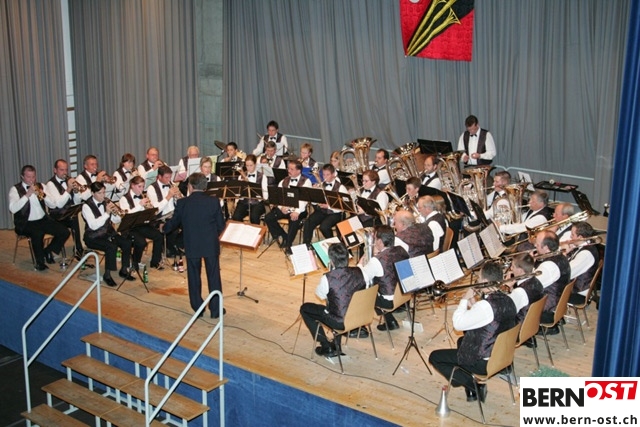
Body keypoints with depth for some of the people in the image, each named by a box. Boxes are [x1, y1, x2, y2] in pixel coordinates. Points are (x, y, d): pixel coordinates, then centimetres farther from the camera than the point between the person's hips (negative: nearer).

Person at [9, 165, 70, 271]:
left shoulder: (40, 186, 10)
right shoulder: (15, 189, -3)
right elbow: (13, 209, -19)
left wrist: (44, 195, -18)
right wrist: (27, 194, -24)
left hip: (43, 220, 5)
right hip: (26, 223, -5)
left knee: (64, 232, -15)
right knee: (38, 234, -36)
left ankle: (48, 251, 10)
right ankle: (40, 262, -14)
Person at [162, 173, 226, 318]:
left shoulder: (182, 203, -6)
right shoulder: (214, 201, -7)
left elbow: (174, 223, 7)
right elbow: (221, 225, -1)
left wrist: (164, 228, 29)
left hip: (191, 246, 0)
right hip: (211, 245, 0)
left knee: (194, 277, 13)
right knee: (213, 276, 8)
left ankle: (197, 308, 19)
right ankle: (215, 309, 13)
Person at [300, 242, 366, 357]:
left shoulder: (328, 278, -24)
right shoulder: (358, 272, -11)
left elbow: (320, 295, -5)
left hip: (340, 322, -6)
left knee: (304, 308, 17)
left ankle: (327, 348, 19)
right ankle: (337, 344, 40)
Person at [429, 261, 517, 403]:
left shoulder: (486, 306, -28)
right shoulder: (508, 301, 0)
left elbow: (458, 324, -21)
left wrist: (464, 300, -10)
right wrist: (472, 304, 2)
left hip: (484, 362, -9)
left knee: (434, 357, 5)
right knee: (462, 341, 35)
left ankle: (474, 386, 0)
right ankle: (476, 384, 22)